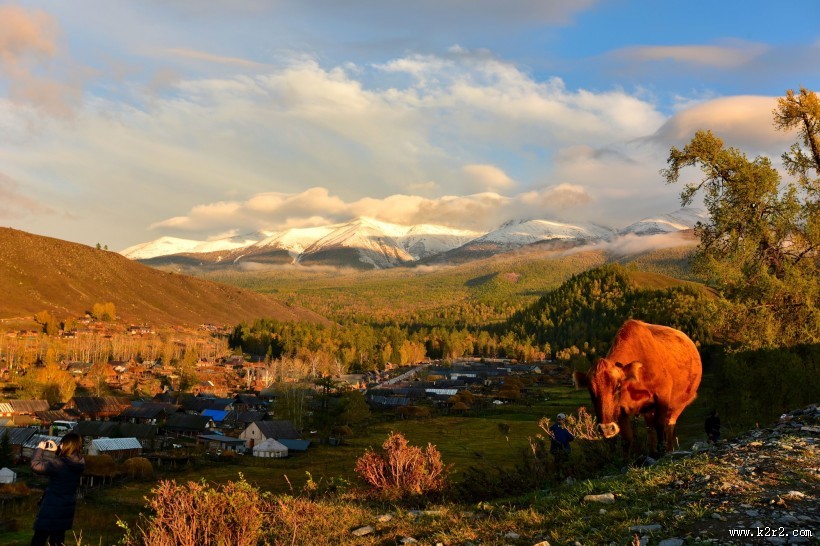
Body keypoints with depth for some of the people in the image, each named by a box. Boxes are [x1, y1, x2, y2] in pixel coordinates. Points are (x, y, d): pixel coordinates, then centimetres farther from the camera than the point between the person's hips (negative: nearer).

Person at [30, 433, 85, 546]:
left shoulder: (59, 464, -26)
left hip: (52, 510, -7)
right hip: (67, 509, 7)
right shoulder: (79, 463, -4)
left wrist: (39, 449, -13)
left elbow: (36, 465, -27)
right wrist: (57, 451, 7)